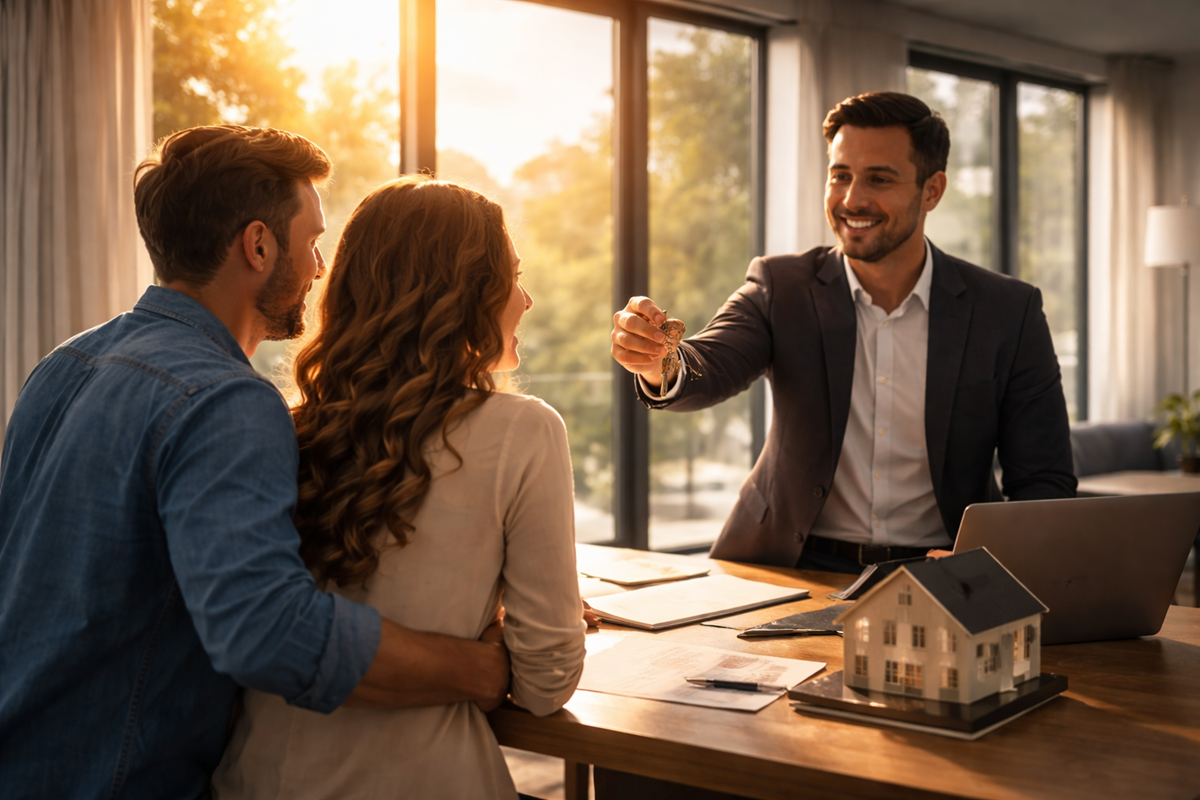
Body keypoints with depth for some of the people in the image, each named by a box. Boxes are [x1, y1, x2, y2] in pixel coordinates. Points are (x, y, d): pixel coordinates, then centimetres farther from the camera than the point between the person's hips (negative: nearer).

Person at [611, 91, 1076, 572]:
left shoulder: (1010, 312, 0)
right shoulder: (780, 288, 3)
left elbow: (1044, 483, 1)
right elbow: (709, 369, -14)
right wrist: (657, 361, -38)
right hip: (791, 570, -1)